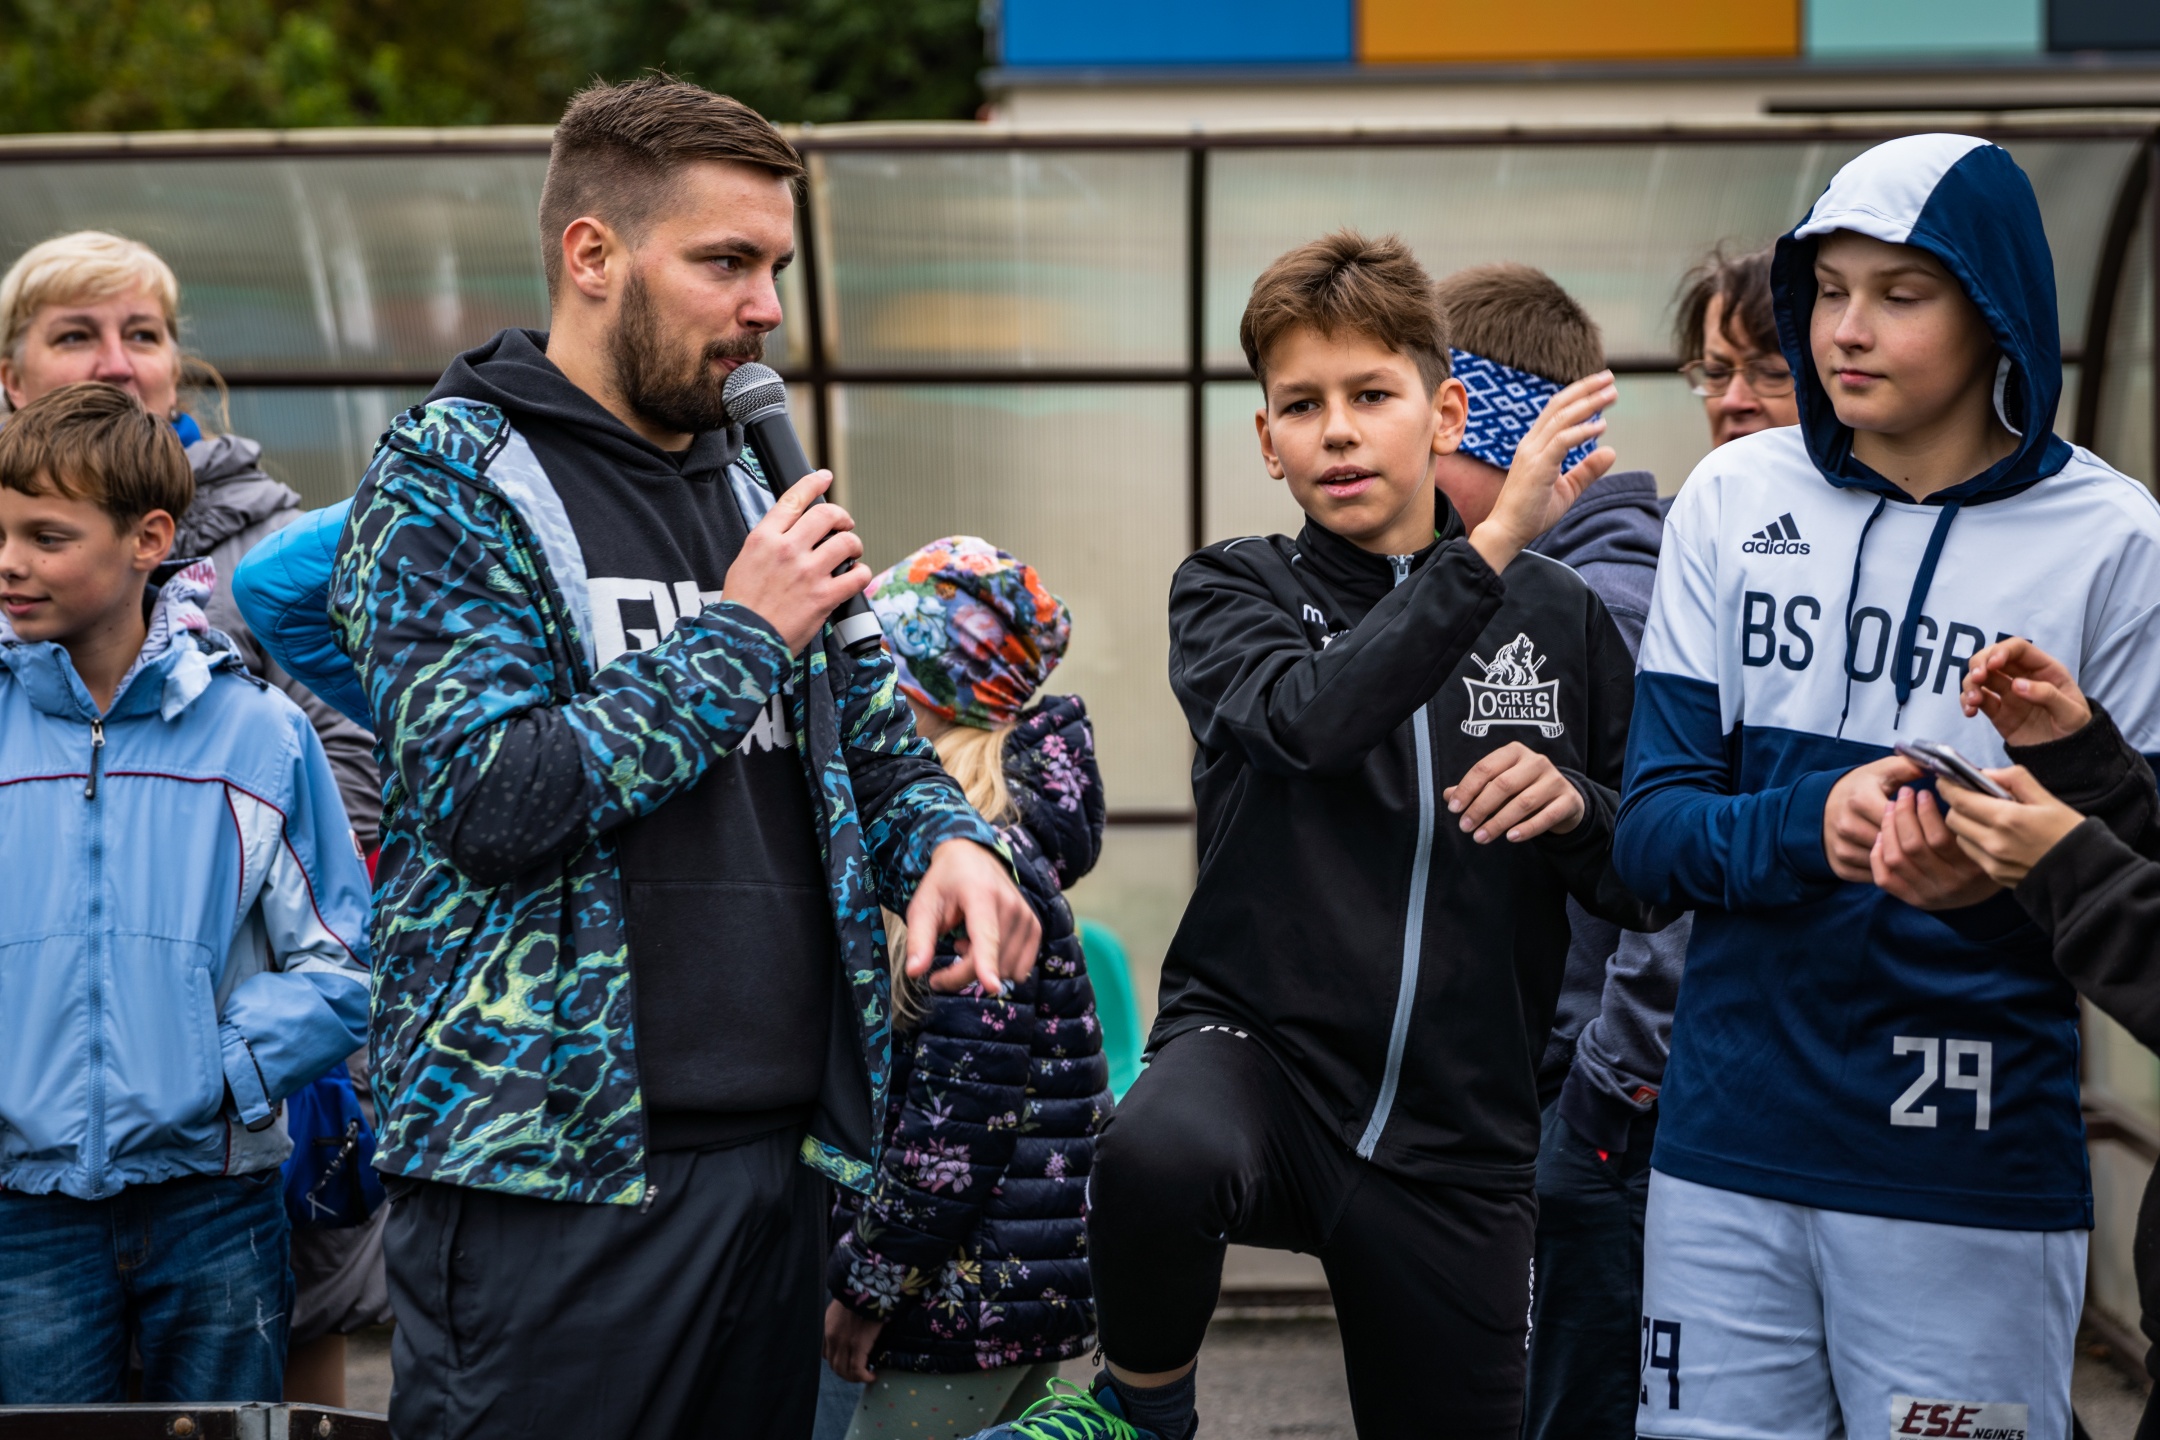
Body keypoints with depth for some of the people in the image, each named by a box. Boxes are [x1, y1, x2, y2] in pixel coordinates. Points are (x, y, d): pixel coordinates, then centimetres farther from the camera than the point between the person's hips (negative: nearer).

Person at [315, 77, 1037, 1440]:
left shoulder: (753, 487, 16)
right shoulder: (448, 480, -5)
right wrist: (738, 636, -11)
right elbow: (488, 800, -17)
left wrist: (947, 838, -3)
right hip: (555, 1168, -6)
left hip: (782, 1149, 7)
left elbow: (874, 730, 20)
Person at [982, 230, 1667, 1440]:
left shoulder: (1557, 617, 6)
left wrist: (1574, 803, -11)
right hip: (1256, 1037, -2)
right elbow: (1307, 717, -20)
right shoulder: (1233, 592, 4)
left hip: (1458, 1142, 3)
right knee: (1161, 1157, -35)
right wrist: (1493, 544, -24)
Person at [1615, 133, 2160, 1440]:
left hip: (1976, 1176, -2)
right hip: (1727, 1147, 3)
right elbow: (1650, 830, 1)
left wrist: (2007, 875, -24)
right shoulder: (1735, 500, 4)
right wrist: (1811, 827, -20)